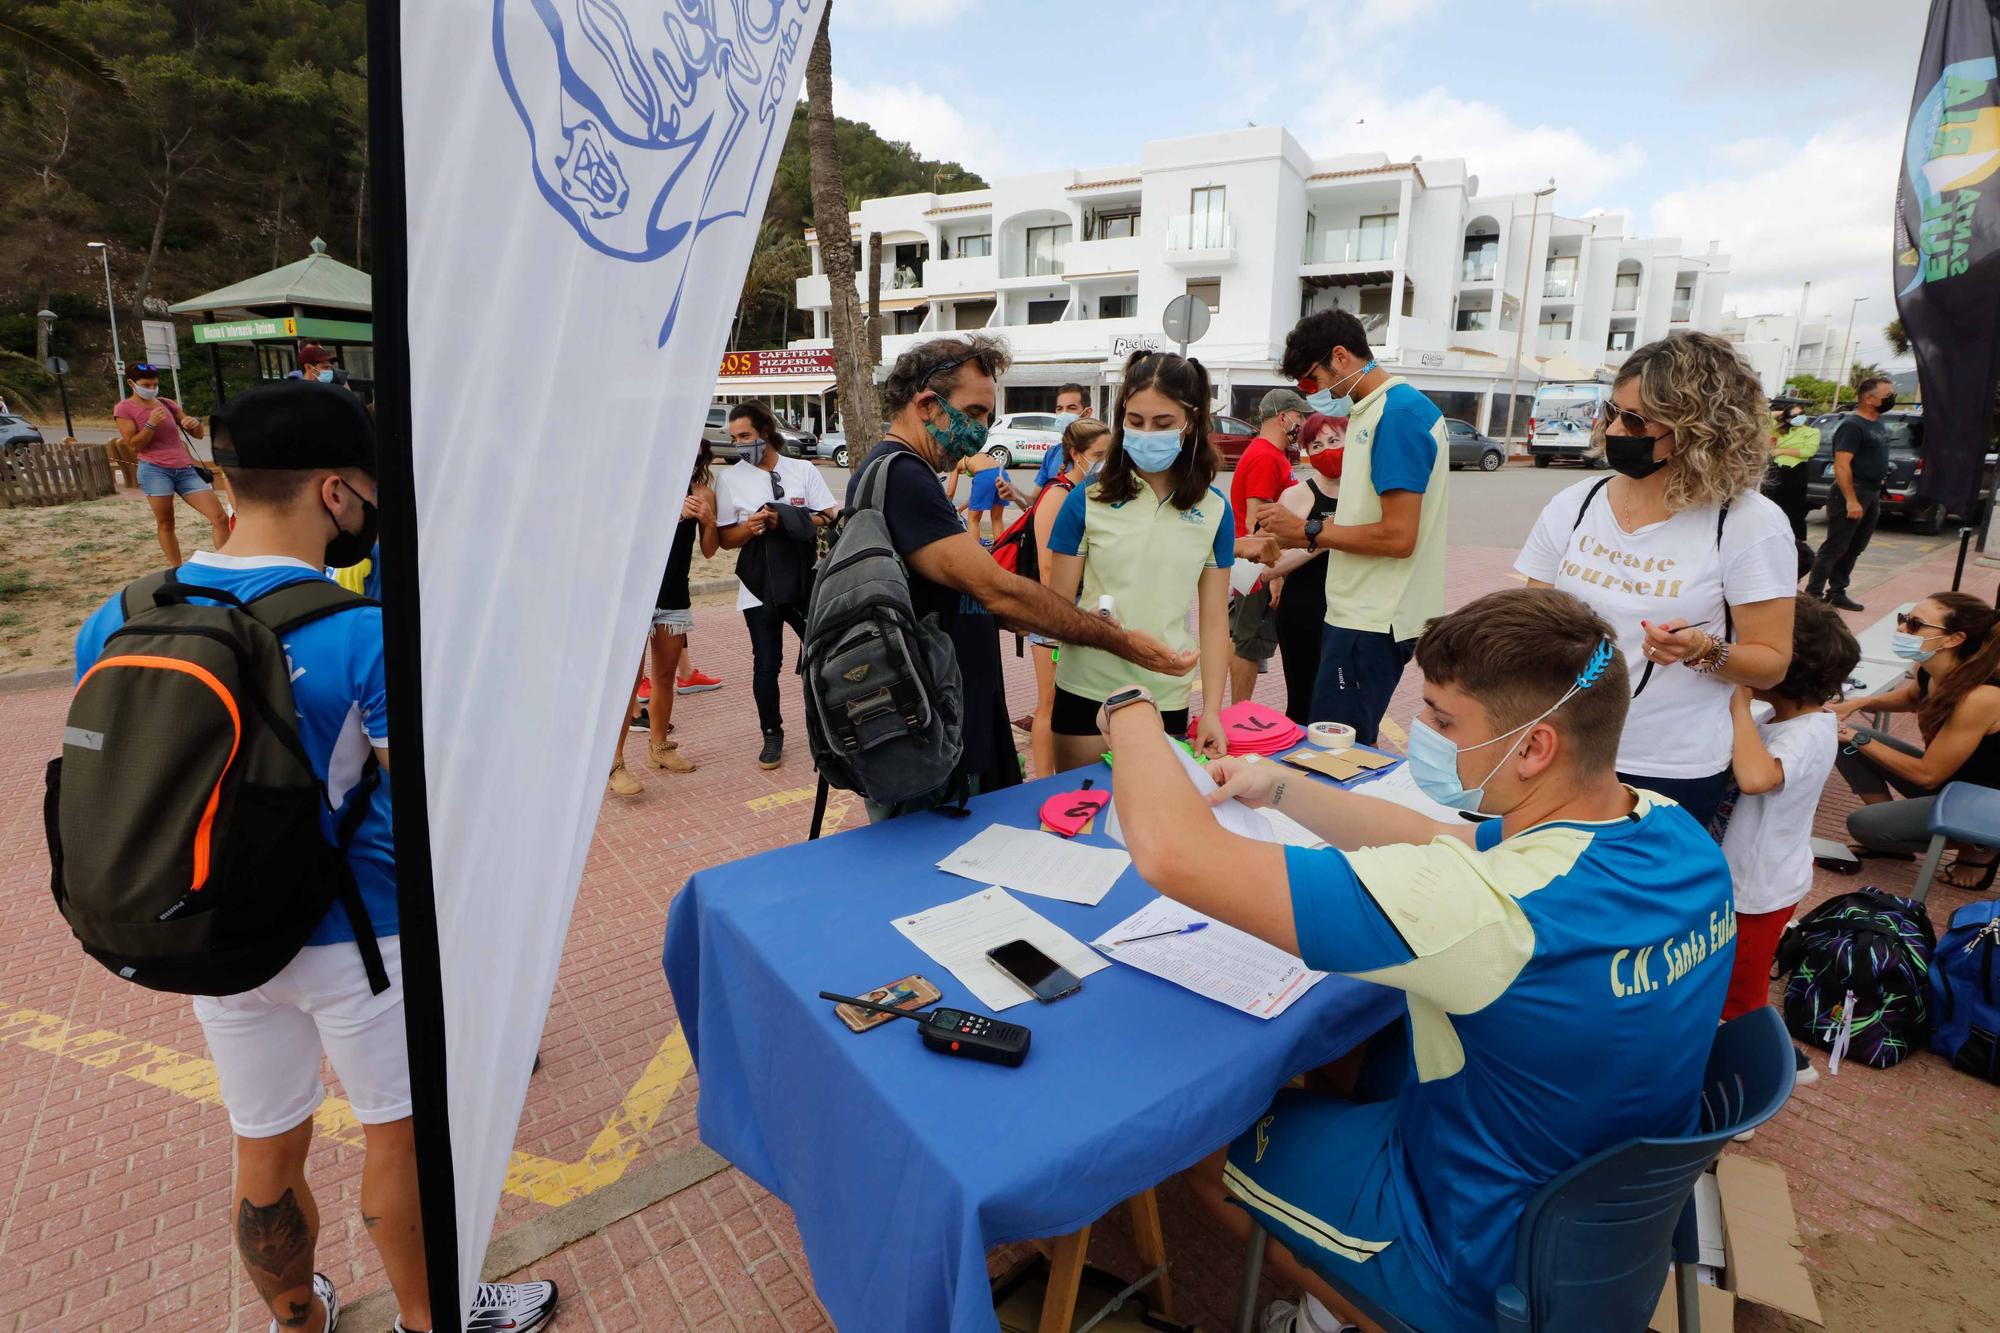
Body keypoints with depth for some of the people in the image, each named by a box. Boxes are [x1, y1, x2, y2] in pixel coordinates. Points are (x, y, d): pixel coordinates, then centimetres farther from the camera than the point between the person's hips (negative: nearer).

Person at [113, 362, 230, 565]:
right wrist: (151, 424, -16)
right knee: (165, 524, -1)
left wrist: (195, 423, -8)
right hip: (154, 470, -4)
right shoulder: (124, 408, 3)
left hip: (185, 469, 4)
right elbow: (133, 444, -3)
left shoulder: (167, 404, 15)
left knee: (219, 518, -9)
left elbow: (198, 435, 15)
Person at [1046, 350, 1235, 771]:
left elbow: (1213, 620, 3)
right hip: (1087, 695, -1)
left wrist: (1211, 710, -5)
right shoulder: (1087, 502, -3)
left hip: (1167, 701, 1)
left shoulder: (1214, 511, 2)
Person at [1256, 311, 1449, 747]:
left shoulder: (1400, 413, -15)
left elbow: (1397, 537, -20)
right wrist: (1294, 538, 6)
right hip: (1359, 610, 9)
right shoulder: (1370, 411, 14)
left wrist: (1309, 531, -11)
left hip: (1375, 621, -9)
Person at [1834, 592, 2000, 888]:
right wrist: (1858, 704, -1)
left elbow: (1927, 775, -24)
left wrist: (1859, 739, -17)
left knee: (1863, 824, -20)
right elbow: (1911, 697, 18)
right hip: (1944, 775, 8)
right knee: (1842, 739, -5)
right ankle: (1891, 835, 7)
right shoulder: (1931, 670, -10)